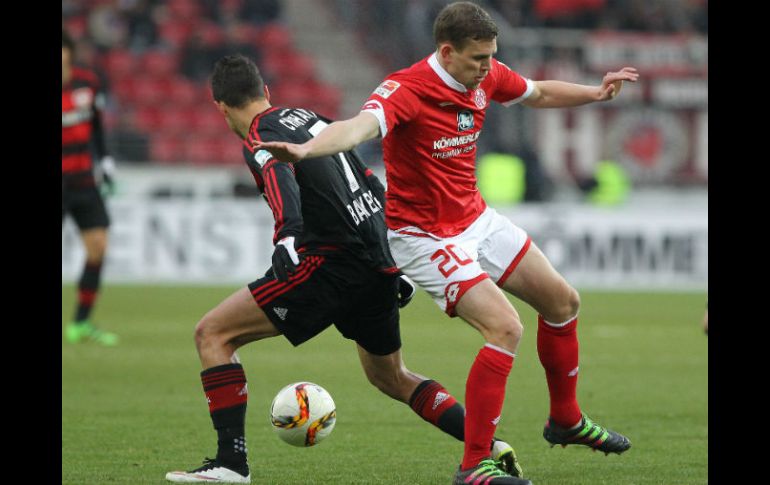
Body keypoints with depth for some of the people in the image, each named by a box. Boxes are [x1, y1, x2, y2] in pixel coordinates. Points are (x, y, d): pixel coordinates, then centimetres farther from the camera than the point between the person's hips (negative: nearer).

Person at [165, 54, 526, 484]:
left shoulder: (260, 139, -4)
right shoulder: (312, 118, 21)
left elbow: (282, 179, -28)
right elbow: (374, 189, 23)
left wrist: (287, 236, -45)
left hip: (331, 265, -8)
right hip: (380, 267, 8)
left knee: (213, 333, -1)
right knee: (391, 377, 28)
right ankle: (488, 445, 17)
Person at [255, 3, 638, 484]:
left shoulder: (486, 76, -4)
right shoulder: (406, 90, -28)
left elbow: (539, 93, 19)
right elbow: (359, 127, -48)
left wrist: (597, 93, 16)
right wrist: (305, 150, -66)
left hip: (477, 219, 9)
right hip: (426, 238, -9)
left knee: (563, 301, 16)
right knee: (506, 328, -22)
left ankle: (566, 420, 39)